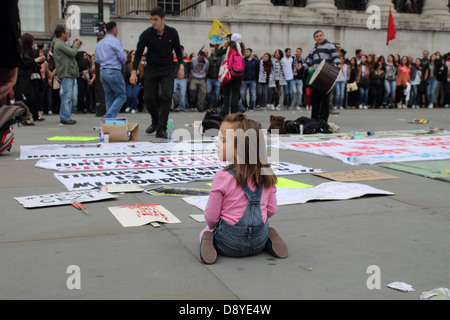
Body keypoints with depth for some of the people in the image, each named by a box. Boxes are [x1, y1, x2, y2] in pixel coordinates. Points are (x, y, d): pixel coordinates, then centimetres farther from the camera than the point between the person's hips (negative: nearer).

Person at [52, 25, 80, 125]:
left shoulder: (61, 44, 23)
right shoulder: (60, 44, -10)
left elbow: (70, 54, 24)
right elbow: (72, 53, -16)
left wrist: (75, 46, 14)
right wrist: (76, 45, 1)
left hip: (69, 74, 11)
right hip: (66, 74, -11)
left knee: (70, 97, 13)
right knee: (67, 96, -10)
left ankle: (64, 117, 18)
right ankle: (65, 118, -8)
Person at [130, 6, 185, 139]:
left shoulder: (172, 33, -6)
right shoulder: (147, 34, -10)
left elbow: (178, 50, 8)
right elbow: (138, 53, -4)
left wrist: (181, 66, -4)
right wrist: (134, 72, -11)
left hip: (167, 70, 0)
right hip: (151, 69, 0)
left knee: (167, 96, -15)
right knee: (149, 98, -1)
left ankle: (161, 129, -11)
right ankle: (155, 122, 27)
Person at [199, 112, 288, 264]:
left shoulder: (223, 178, -20)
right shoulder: (267, 175, -7)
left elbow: (211, 217, -11)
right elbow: (271, 210, 4)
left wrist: (212, 227, 12)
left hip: (229, 245, -3)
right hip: (259, 242, 3)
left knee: (204, 232, 28)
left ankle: (209, 240, -5)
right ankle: (270, 237, 7)